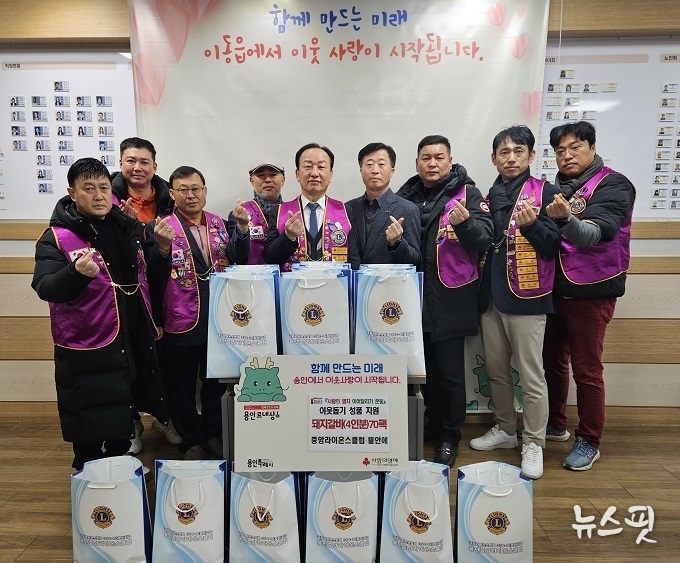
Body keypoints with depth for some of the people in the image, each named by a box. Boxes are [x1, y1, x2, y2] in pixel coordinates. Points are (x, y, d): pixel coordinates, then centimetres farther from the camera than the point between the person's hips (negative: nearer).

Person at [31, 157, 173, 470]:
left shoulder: (128, 228, 6)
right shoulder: (57, 237, -10)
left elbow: (150, 277, 14)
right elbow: (45, 288, -20)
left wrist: (162, 249, -4)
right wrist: (78, 274, -39)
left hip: (134, 342, 6)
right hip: (86, 349, -5)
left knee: (122, 425, 21)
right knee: (89, 434, 6)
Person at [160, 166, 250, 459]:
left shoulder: (218, 223, 5)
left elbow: (238, 261, -1)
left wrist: (242, 229, -14)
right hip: (181, 322, -4)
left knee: (216, 381, 19)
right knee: (183, 386, 13)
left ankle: (213, 433, 40)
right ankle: (190, 441, 34)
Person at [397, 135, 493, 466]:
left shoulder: (467, 194, -2)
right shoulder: (405, 197, 9)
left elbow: (484, 241, -10)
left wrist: (464, 223, -28)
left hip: (449, 300, -4)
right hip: (414, 297, 4)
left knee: (449, 371, 4)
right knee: (425, 368, 15)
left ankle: (449, 437, 23)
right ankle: (432, 426, 34)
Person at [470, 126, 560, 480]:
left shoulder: (544, 193, -2)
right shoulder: (490, 196, 13)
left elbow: (552, 245, -9)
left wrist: (531, 224, -25)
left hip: (527, 298, -5)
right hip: (491, 295, 6)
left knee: (530, 375, 0)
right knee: (495, 370, 14)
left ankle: (533, 443, 16)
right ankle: (505, 429, 31)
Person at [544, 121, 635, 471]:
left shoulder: (613, 185, -10)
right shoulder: (556, 187, 8)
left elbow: (592, 235, -26)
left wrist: (565, 218, -44)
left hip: (591, 291, -6)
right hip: (555, 288, 6)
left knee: (586, 369, 1)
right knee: (553, 359, 14)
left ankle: (589, 441, 17)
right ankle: (555, 423, 33)